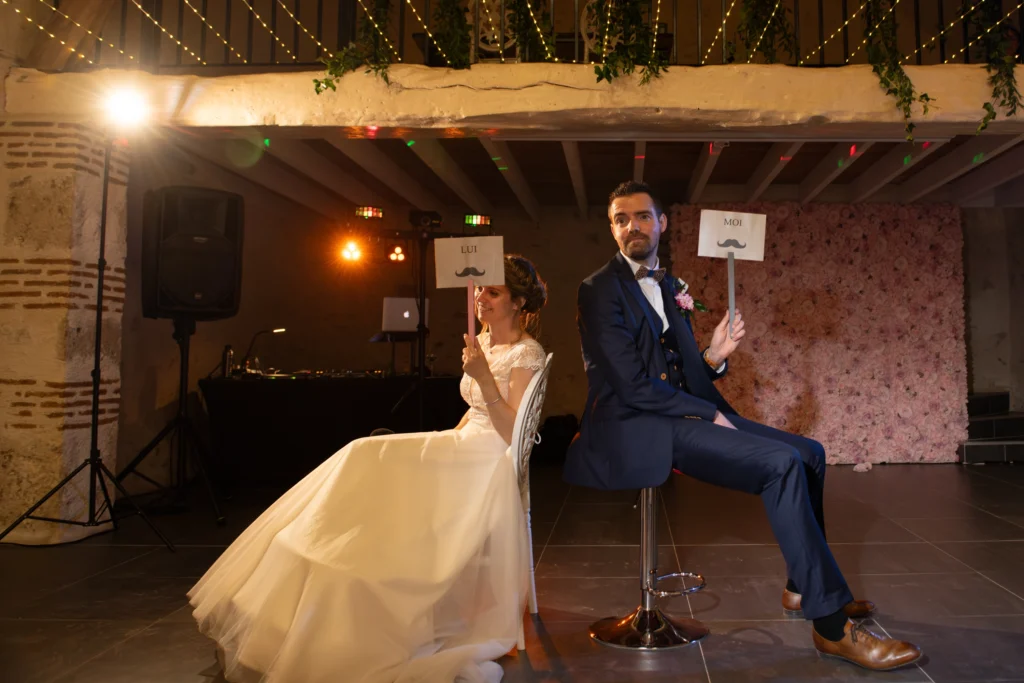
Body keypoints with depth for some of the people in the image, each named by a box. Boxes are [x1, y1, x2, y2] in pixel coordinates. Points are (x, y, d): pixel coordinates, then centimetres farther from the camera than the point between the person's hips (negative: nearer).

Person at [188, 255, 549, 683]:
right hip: (468, 449, 8)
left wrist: (484, 378, -29)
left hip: (495, 466, -8)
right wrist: (443, 445, 13)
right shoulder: (483, 342, 13)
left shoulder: (527, 354, -13)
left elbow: (515, 435, -21)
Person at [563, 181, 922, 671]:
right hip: (637, 428, -9)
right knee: (781, 463, -23)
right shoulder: (600, 289, -7)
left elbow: (686, 377, 14)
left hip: (680, 412, 9)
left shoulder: (667, 287, 19)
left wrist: (713, 357, -7)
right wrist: (709, 414, -12)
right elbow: (633, 386, -16)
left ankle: (801, 587, 18)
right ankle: (832, 626, -15)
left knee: (809, 453, 4)